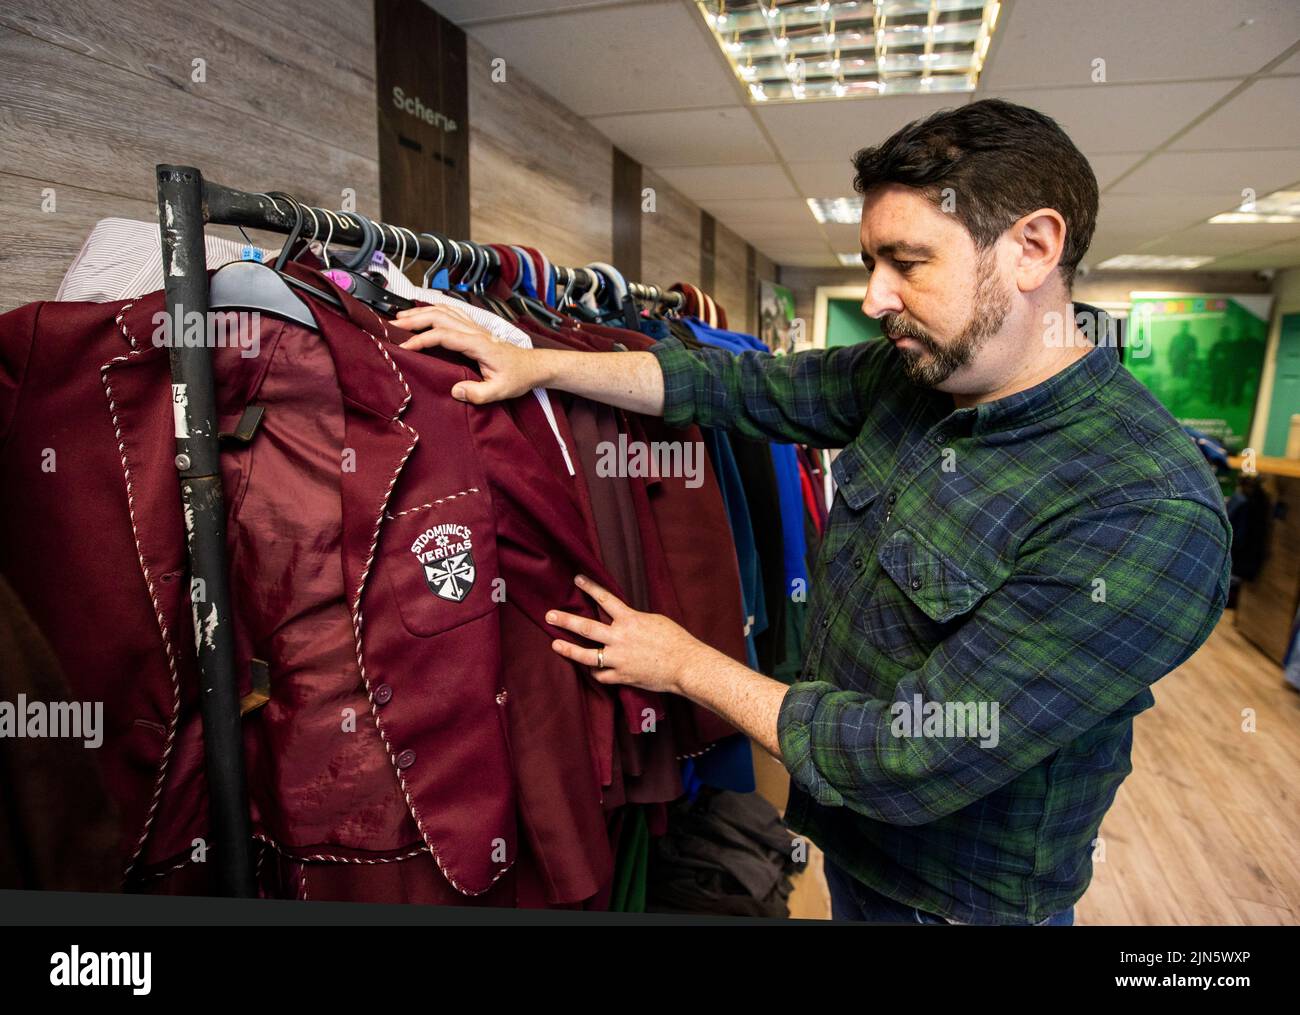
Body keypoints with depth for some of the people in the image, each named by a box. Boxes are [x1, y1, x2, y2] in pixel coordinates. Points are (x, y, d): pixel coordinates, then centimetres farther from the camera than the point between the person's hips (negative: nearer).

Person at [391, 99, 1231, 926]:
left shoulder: (1151, 517, -32)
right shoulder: (908, 374, -9)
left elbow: (911, 764, -31)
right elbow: (747, 385, -2)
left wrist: (685, 665, -20)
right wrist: (535, 364, -8)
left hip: (957, 894, -5)